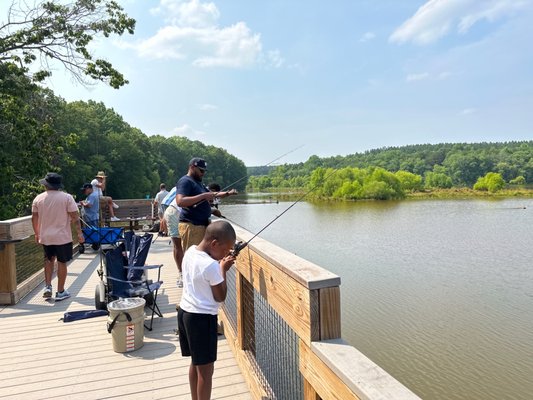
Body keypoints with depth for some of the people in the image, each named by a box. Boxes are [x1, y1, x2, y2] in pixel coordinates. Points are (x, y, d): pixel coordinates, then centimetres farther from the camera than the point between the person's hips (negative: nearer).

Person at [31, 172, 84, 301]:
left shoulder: (38, 198, 1)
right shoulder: (67, 197, -10)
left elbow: (34, 218, 7)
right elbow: (75, 217, -12)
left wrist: (37, 234, 19)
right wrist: (79, 233, -6)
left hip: (45, 237, 3)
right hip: (62, 237, -3)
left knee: (49, 260, 23)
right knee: (62, 262, 6)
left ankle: (47, 286, 17)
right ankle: (60, 292, 12)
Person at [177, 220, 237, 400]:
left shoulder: (190, 251, 1)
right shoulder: (211, 266, -24)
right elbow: (220, 297, -14)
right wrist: (223, 270, -8)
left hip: (185, 311, 9)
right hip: (202, 317, -9)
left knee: (196, 363, 23)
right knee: (206, 369, 6)